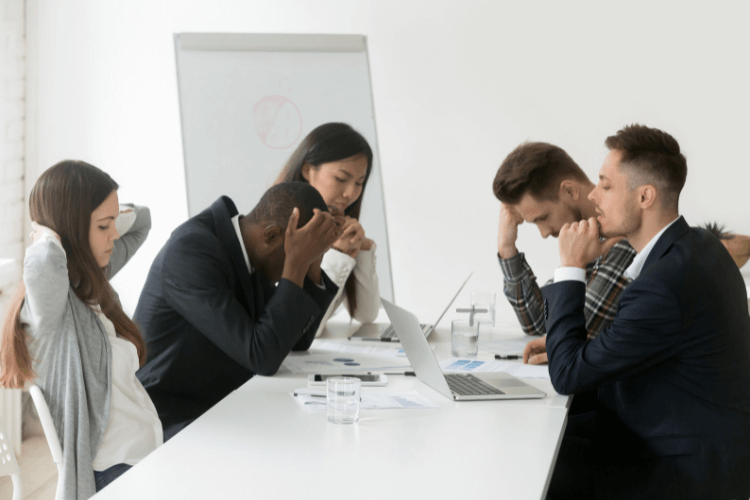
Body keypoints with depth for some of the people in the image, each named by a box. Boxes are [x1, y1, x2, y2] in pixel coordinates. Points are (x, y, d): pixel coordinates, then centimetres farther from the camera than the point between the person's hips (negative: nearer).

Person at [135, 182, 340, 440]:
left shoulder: (242, 245, 3)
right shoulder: (191, 251, -23)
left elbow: (298, 342, 9)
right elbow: (262, 357, -27)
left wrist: (312, 259, -3)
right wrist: (297, 262, -25)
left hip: (223, 412, 8)